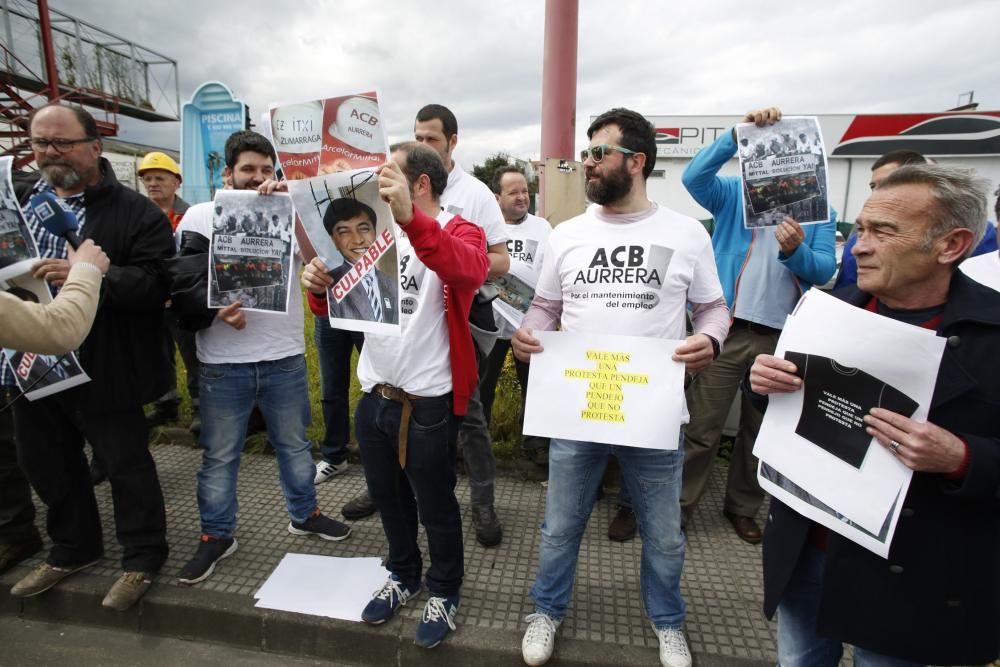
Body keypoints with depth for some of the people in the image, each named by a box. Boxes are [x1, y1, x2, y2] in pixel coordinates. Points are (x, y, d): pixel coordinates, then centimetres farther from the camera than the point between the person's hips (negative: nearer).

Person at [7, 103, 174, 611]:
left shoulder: (134, 211, -9)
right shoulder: (20, 200, 11)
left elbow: (156, 284, -19)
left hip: (103, 365, -6)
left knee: (126, 464, 6)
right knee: (46, 463, 20)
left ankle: (142, 556, 26)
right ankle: (72, 549, 41)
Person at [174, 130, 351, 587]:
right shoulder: (200, 215, 2)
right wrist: (213, 309, -14)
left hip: (285, 357, 1)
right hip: (223, 362, -1)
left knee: (294, 444, 15)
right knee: (219, 455, 11)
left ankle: (304, 514, 35)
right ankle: (217, 535, 29)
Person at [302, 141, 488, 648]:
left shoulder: (459, 232, -9)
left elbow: (470, 269, -34)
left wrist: (411, 218, -48)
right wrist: (320, 289, -10)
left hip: (426, 402, -6)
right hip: (373, 395, 7)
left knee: (435, 504, 11)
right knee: (387, 496, 21)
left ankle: (444, 591, 36)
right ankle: (403, 574, 45)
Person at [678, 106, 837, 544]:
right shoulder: (734, 193, 5)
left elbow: (824, 270, -3)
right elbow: (693, 176, -15)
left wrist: (796, 251, -23)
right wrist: (739, 133, -20)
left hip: (783, 338, 3)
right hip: (726, 328, -3)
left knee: (763, 430, 15)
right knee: (701, 427, 0)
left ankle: (743, 507, 33)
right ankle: (678, 506, 14)